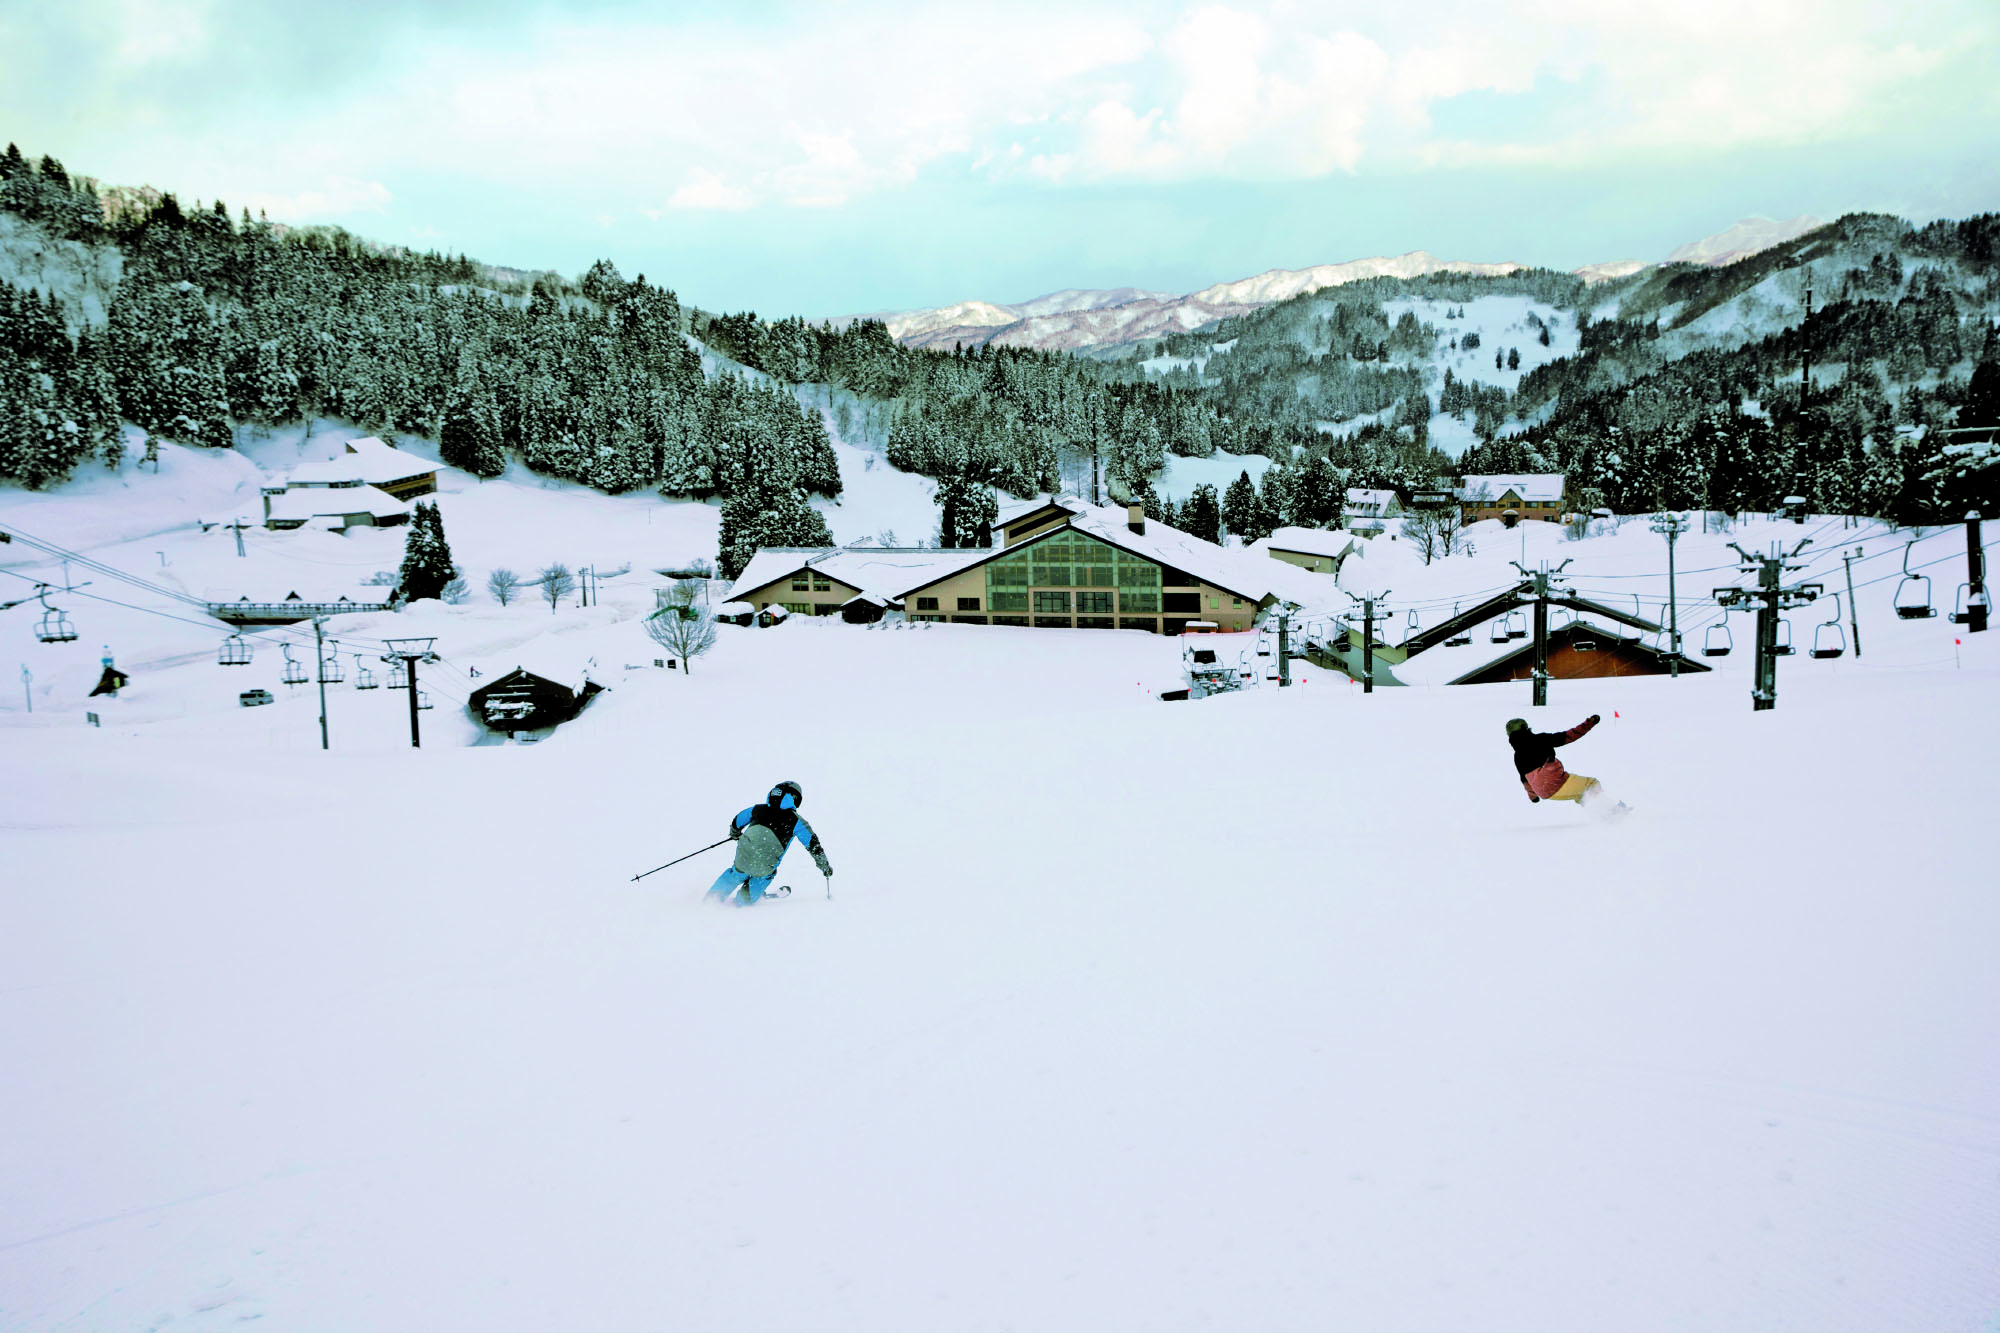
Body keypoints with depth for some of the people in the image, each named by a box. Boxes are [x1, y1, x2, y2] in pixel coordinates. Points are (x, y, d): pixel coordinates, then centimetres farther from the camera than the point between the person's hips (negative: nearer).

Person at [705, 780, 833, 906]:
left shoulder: (758, 809, 14)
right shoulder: (796, 821, 4)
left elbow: (736, 823, 28)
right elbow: (813, 843, 5)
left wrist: (735, 834, 50)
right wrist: (824, 866, 16)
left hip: (742, 860, 3)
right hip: (764, 867, -3)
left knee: (735, 875, 32)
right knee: (766, 874, 31)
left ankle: (712, 897, 43)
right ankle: (743, 900, 34)